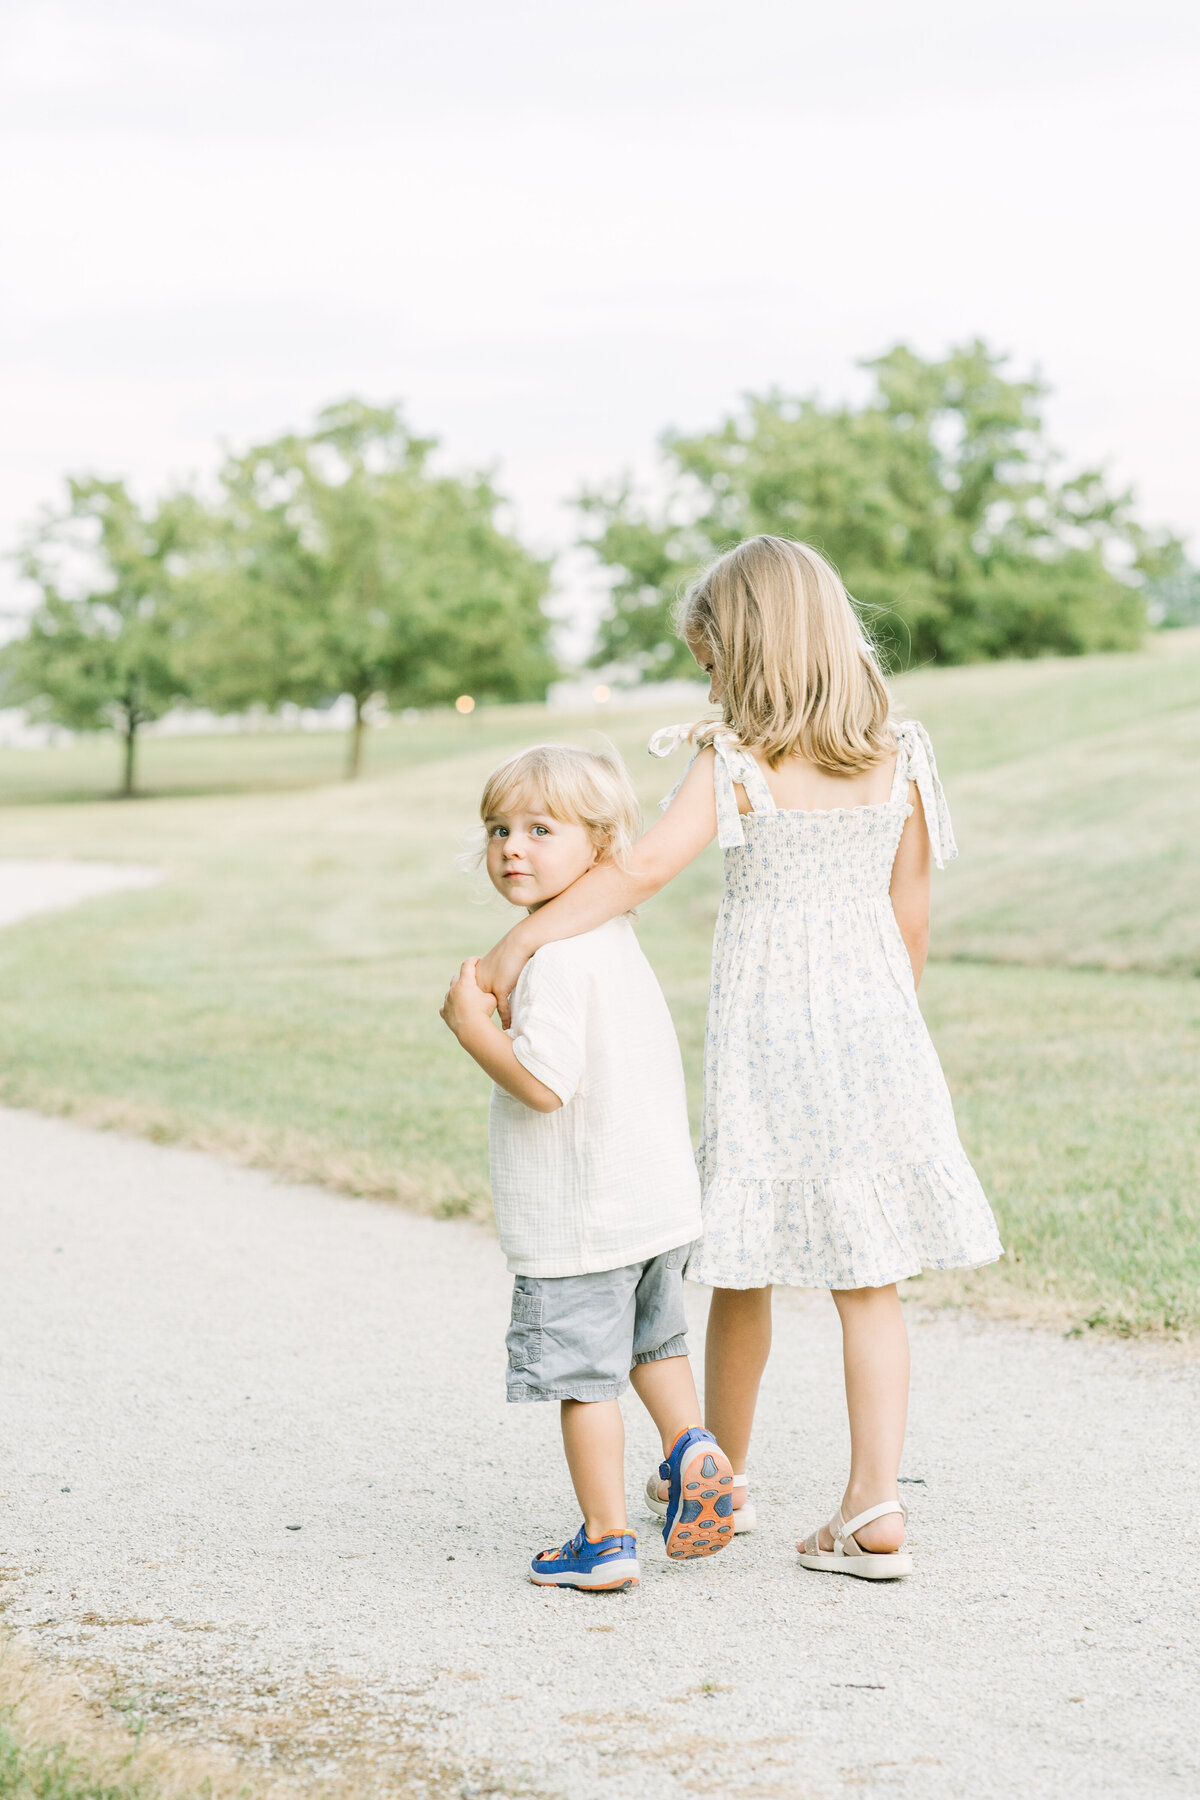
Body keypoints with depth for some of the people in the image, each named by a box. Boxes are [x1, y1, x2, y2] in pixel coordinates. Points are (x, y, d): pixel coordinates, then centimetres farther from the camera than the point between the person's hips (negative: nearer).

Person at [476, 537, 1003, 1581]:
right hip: (873, 1020, 3)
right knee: (867, 1278, 6)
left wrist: (523, 938, -23)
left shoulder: (736, 762, -11)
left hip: (765, 1029, -3)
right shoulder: (898, 760, 2)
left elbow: (645, 870, -24)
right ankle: (875, 1513, 2)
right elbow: (911, 914, 8)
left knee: (745, 1263, 13)